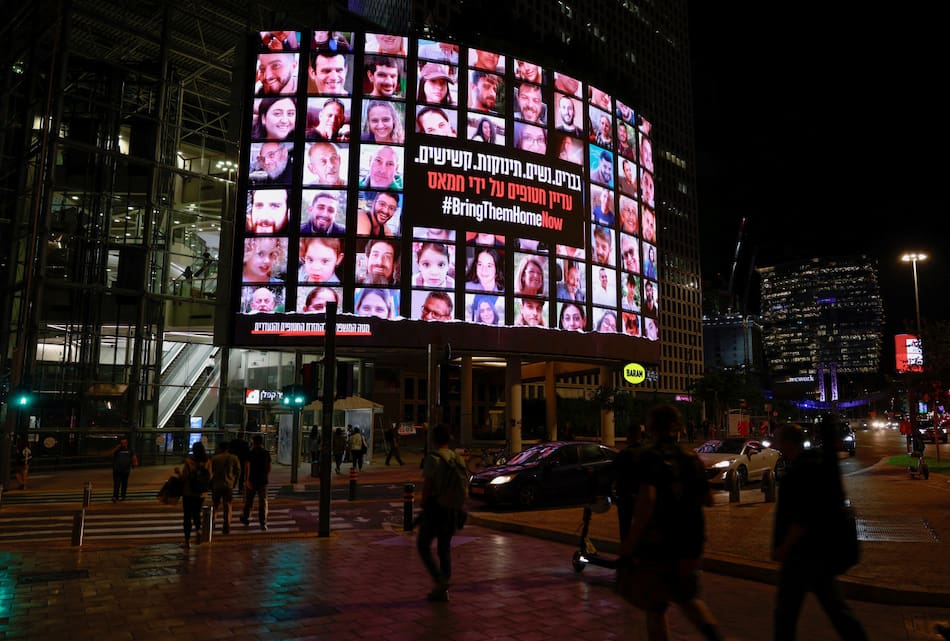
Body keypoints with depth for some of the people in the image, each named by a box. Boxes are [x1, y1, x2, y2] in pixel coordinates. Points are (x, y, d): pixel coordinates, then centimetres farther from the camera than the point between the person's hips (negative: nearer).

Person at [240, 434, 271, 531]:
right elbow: (269, 468, 10)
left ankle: (245, 519, 32)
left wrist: (247, 480, -16)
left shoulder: (250, 453, -7)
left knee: (248, 501, 15)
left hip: (252, 480, -2)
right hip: (263, 481, 2)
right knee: (263, 502, 2)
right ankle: (263, 523, -3)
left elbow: (247, 467, -14)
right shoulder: (267, 453, 4)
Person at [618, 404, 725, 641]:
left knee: (655, 609, 12)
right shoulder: (691, 459, 2)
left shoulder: (650, 457, -15)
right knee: (688, 598, 25)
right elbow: (707, 499, 12)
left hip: (657, 546, -5)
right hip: (690, 546, 5)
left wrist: (628, 547, -25)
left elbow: (647, 499, -28)